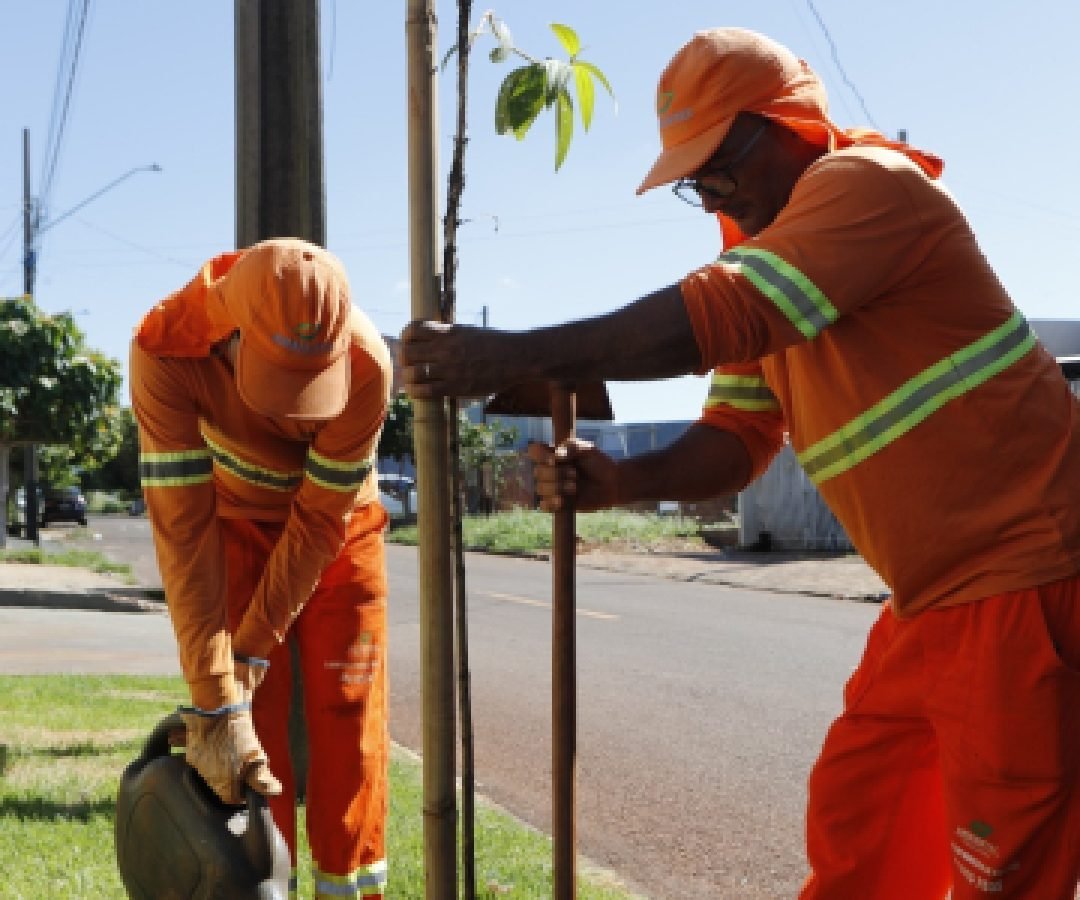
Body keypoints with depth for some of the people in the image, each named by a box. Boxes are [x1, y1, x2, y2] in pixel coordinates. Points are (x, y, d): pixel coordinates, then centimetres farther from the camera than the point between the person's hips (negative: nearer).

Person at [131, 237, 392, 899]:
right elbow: (182, 523, -34)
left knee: (347, 718, -3)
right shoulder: (166, 348, -35)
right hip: (236, 523, 0)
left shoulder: (365, 363, -35)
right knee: (248, 723, -5)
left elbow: (319, 523, -25)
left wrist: (249, 657, -23)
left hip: (338, 525, 0)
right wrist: (214, 699, -35)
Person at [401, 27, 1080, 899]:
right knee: (851, 827, 14)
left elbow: (711, 318, -30)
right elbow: (736, 441, 9)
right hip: (934, 597, 9)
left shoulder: (868, 185, -16)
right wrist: (617, 480, -10)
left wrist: (509, 356, -29)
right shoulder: (760, 251, 13)